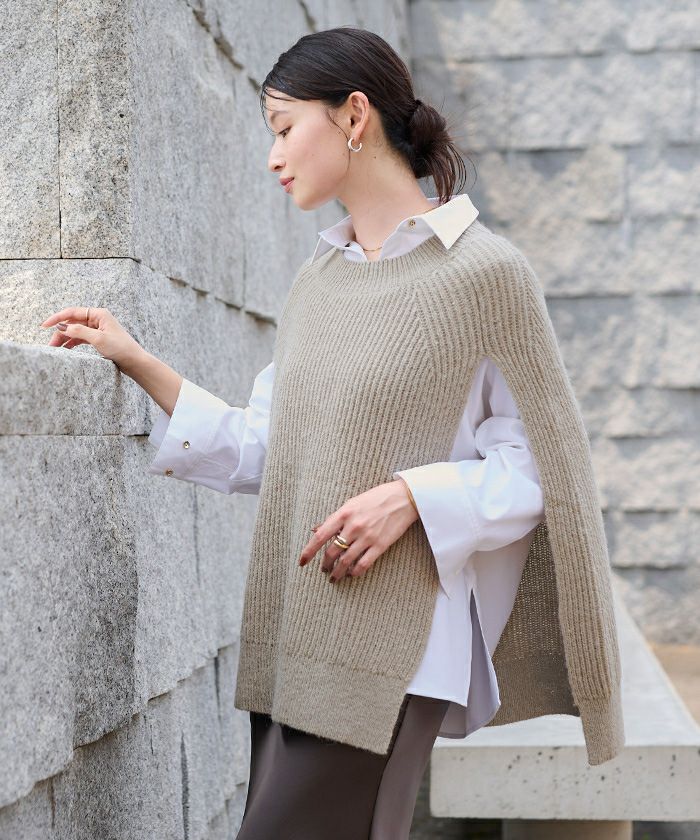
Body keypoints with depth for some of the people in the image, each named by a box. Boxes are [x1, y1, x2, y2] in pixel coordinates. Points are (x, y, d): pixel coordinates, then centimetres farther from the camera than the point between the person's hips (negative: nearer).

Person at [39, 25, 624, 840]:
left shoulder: (482, 270, -6)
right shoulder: (316, 279, 15)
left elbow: (538, 469, -5)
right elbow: (262, 453, 15)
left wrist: (412, 495, -19)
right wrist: (138, 363, 11)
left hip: (390, 651, -7)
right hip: (291, 644, 7)